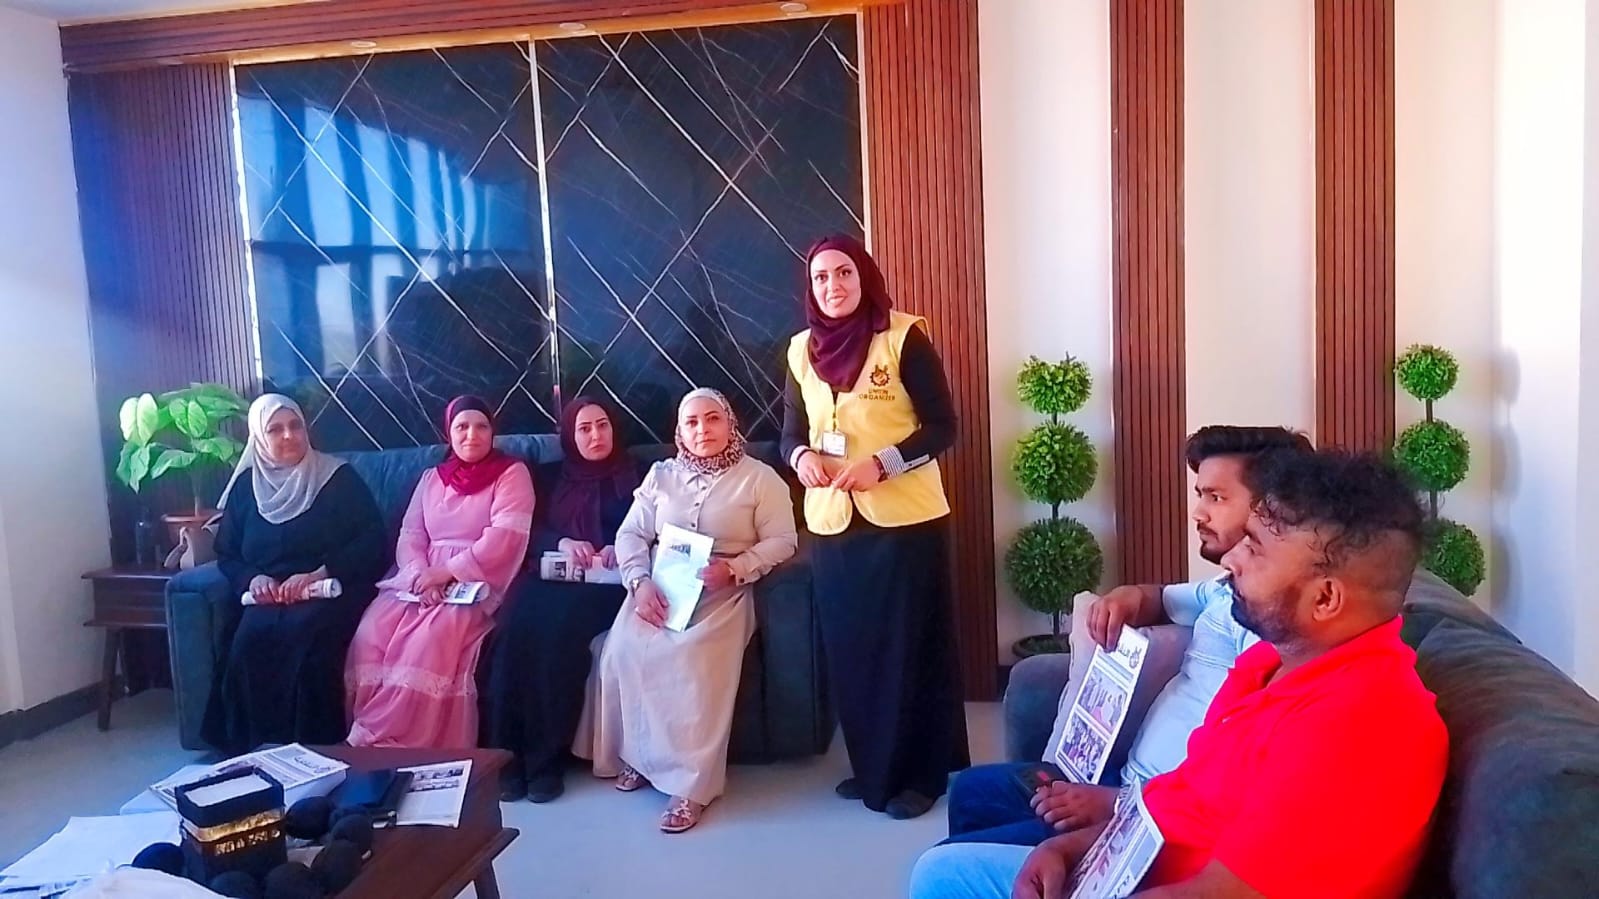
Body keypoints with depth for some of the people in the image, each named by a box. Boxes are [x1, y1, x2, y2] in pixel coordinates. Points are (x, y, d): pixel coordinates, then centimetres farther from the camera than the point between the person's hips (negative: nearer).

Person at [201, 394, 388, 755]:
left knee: (306, 633, -35)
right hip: (267, 598, 3)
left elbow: (373, 542, -4)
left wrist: (318, 575, -17)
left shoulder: (338, 477, 3)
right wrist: (253, 578, -6)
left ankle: (314, 748, -26)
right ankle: (254, 749, -19)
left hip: (330, 591, -3)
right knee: (250, 637, -30)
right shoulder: (246, 486, 14)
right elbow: (226, 553, 17)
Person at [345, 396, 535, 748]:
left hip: (479, 584, -5)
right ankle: (372, 736, -17)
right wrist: (421, 576, -12)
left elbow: (504, 537, -11)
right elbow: (410, 536, 10)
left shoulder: (511, 473, 3)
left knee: (432, 637, -33)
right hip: (421, 582, 5)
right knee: (371, 633, -23)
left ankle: (375, 738, -25)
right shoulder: (431, 478, 19)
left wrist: (447, 571, -16)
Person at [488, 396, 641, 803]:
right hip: (551, 576, 3)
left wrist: (619, 548, -15)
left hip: (604, 582, -3)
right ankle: (507, 755, -27)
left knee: (559, 628, -34)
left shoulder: (631, 476, 17)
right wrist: (562, 542, -10)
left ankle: (547, 758, -29)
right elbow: (531, 531, 11)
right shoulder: (551, 475, 23)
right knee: (519, 626, -31)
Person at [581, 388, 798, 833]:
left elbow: (783, 541, 0)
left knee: (693, 659, -32)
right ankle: (637, 753, -2)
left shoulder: (759, 477, 5)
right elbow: (630, 534, 9)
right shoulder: (661, 475, 15)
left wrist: (733, 569, -16)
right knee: (624, 652, -24)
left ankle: (692, 782, -21)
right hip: (659, 588, 4)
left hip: (721, 593, -3)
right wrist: (640, 581, -11)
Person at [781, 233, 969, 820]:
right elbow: (791, 432, 12)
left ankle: (918, 774, 17)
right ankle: (870, 767, 27)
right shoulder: (803, 349, 7)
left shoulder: (904, 338, -8)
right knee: (849, 648, 11)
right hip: (832, 522, 5)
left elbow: (943, 426, -9)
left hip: (905, 518, -5)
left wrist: (882, 463, -21)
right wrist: (802, 457, -11)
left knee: (909, 647, 3)